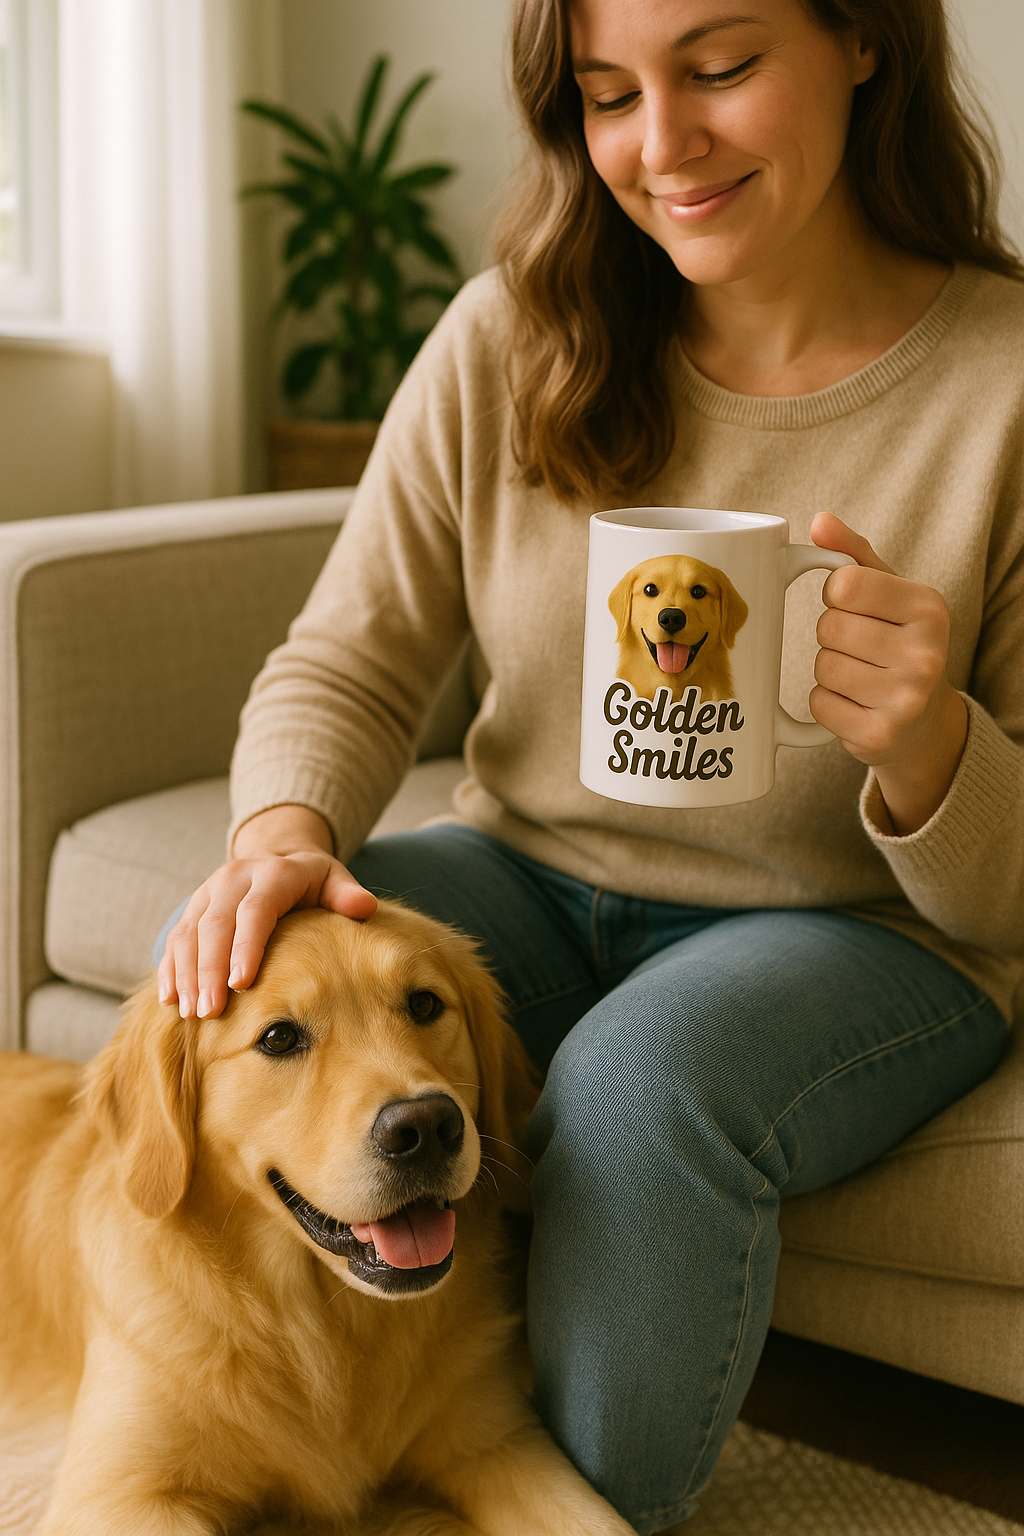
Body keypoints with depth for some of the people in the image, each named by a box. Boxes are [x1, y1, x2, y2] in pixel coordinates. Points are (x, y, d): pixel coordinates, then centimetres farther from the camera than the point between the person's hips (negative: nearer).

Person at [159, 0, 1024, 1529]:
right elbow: (349, 661, -1)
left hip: (858, 930, -3)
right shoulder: (511, 342, -5)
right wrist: (283, 835, -24)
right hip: (536, 877, 4)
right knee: (272, 984, -23)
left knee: (644, 1075, -34)